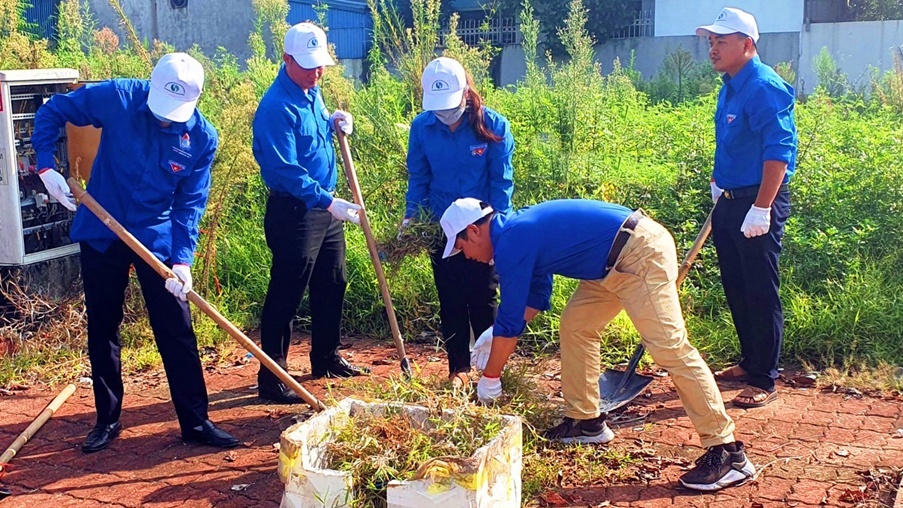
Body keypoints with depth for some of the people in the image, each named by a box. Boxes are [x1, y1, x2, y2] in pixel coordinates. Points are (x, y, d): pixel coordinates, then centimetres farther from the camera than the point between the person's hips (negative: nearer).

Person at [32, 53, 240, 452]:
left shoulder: (202, 137, -12)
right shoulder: (118, 98, -15)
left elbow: (190, 204, -9)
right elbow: (51, 112, -3)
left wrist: (182, 259, -18)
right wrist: (46, 167, -12)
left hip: (158, 239, 0)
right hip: (101, 235, 0)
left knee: (177, 333, 0)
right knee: (102, 330, 10)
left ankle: (196, 423, 11)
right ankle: (107, 420, 25)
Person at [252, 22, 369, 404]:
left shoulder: (312, 93, 10)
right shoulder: (277, 107, -19)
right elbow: (286, 169, -26)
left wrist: (333, 123, 5)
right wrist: (328, 202, -33)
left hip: (325, 208, 10)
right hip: (294, 211, -9)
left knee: (332, 286, 18)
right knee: (285, 296, -4)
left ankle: (326, 358, 35)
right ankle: (272, 378, 4)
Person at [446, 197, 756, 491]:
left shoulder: (511, 241, -13)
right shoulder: (519, 230, 17)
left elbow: (510, 319, -10)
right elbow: (536, 297, 27)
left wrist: (489, 378, 1)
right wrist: (496, 336, 23)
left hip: (642, 252, -10)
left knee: (670, 347, -13)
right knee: (575, 325, 15)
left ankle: (726, 453, -10)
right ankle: (586, 421, 22)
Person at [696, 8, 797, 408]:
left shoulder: (764, 87, -17)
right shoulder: (729, 87, 12)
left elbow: (778, 150, -24)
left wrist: (761, 209, -27)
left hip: (758, 203, -10)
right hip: (729, 202, 10)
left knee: (760, 293, -3)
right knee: (735, 288, 17)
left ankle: (764, 381, 6)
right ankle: (749, 362, 31)